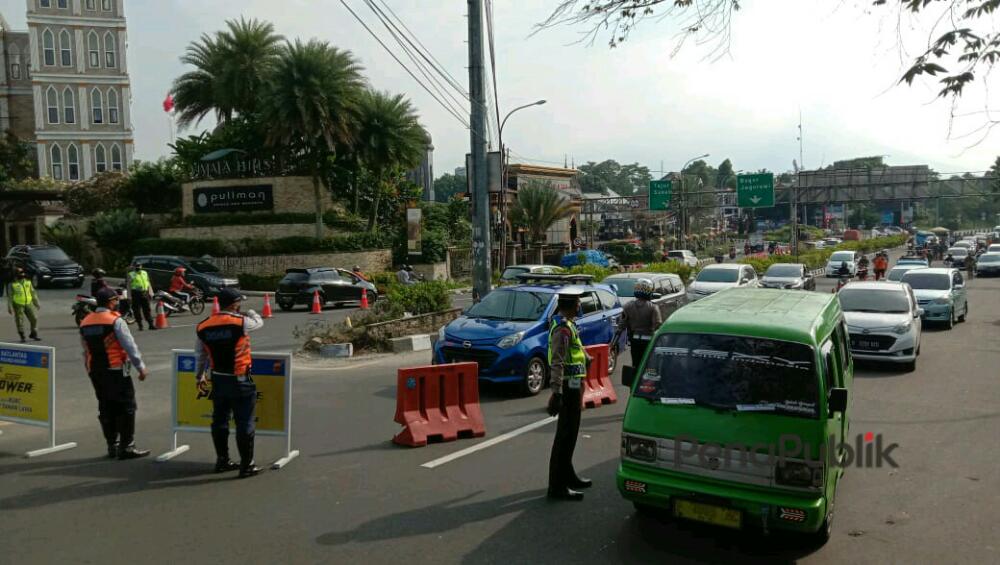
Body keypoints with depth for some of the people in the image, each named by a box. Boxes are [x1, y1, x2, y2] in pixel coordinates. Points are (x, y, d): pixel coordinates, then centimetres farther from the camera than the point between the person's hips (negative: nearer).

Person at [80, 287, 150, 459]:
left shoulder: (85, 323, 9)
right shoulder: (116, 321, -12)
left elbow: (86, 351, 14)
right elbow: (130, 347, -14)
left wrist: (90, 371, 20)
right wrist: (141, 367, -6)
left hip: (95, 372, 7)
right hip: (116, 371, -7)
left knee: (106, 409, 14)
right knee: (126, 407, 0)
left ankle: (112, 445, 20)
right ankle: (126, 447, -1)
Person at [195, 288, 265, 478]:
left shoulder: (203, 327, 2)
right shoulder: (241, 322, -17)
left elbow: (200, 354, 13)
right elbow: (259, 323, 4)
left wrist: (200, 375, 27)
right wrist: (252, 313, 27)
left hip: (218, 380, 6)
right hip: (240, 381, -6)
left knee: (220, 420, 18)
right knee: (244, 423, 3)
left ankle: (222, 460, 30)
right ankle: (246, 465, 8)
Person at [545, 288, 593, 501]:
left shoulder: (567, 325, 14)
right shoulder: (563, 328, -19)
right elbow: (557, 363, -27)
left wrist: (587, 358, 48)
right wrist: (556, 392, -32)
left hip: (573, 386, 11)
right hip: (569, 386, -10)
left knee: (569, 433, 18)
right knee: (565, 436, -7)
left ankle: (567, 476, 29)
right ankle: (557, 486, -3)